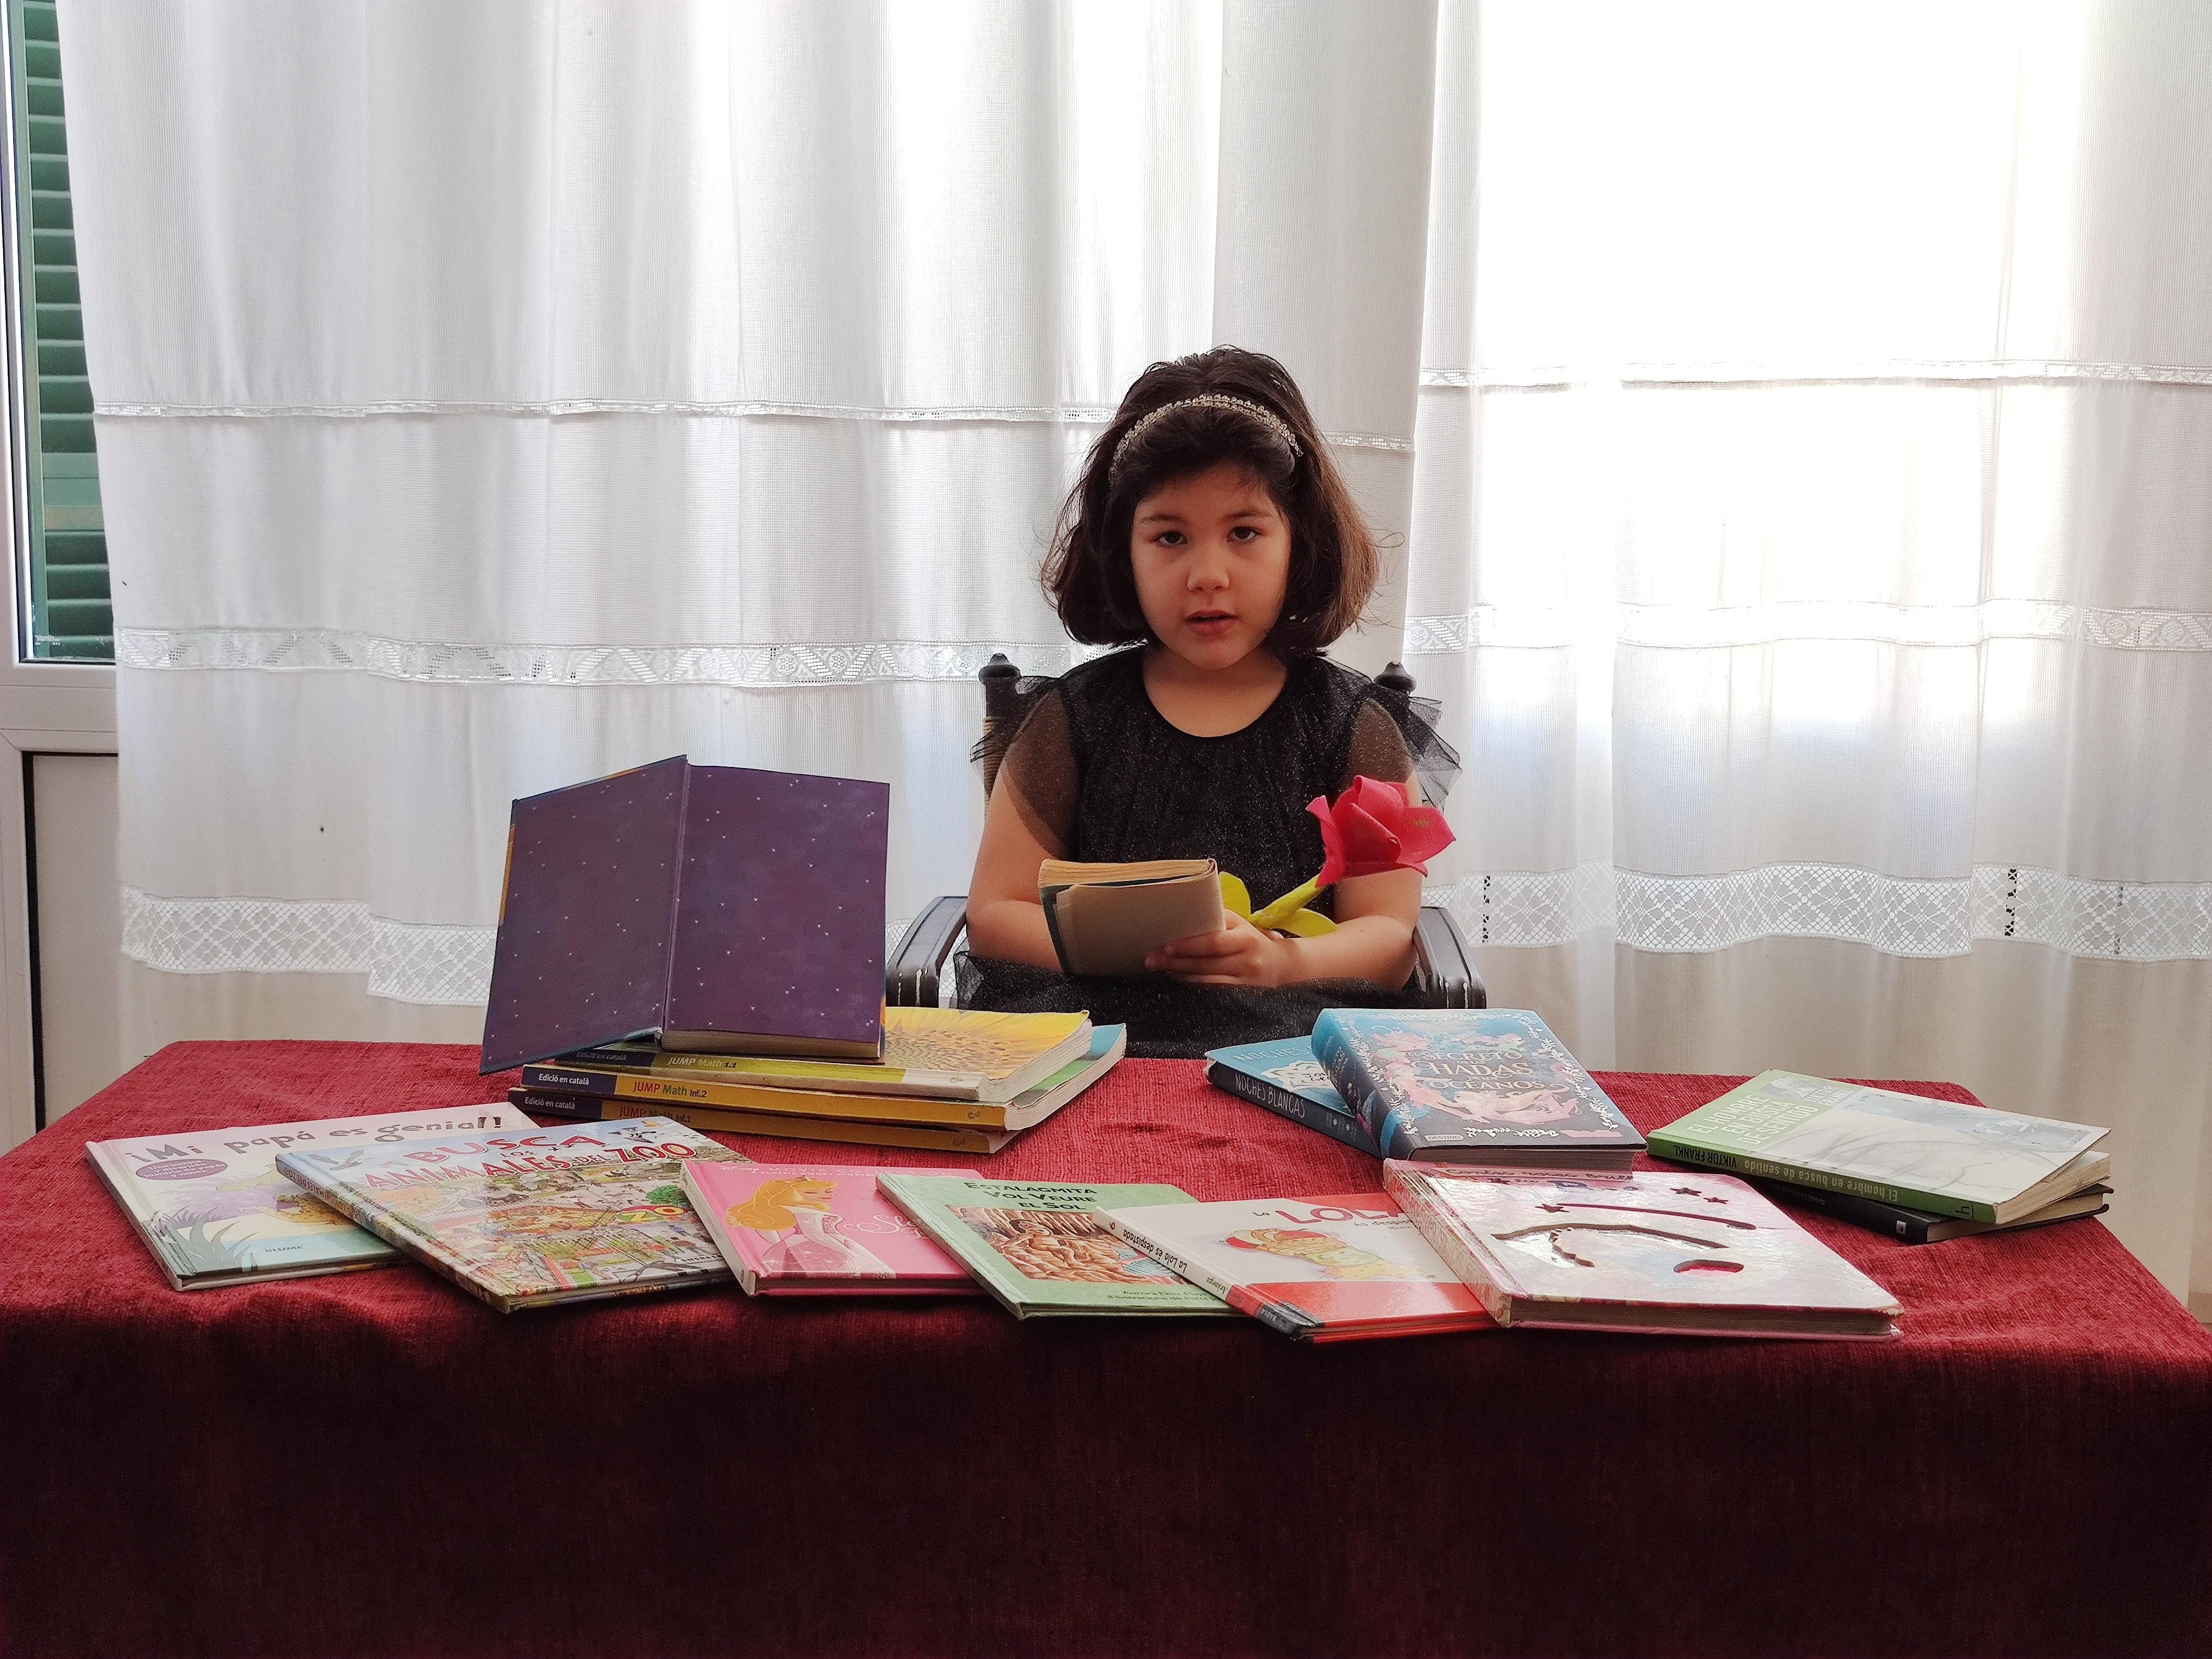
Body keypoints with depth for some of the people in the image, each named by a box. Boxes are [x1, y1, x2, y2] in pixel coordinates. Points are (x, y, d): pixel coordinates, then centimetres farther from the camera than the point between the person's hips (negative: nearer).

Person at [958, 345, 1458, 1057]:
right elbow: (994, 917, 8)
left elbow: (1389, 939, 4)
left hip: (1291, 1042, -2)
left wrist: (1283, 962, -19)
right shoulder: (1072, 718, 12)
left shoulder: (1354, 727, 10)